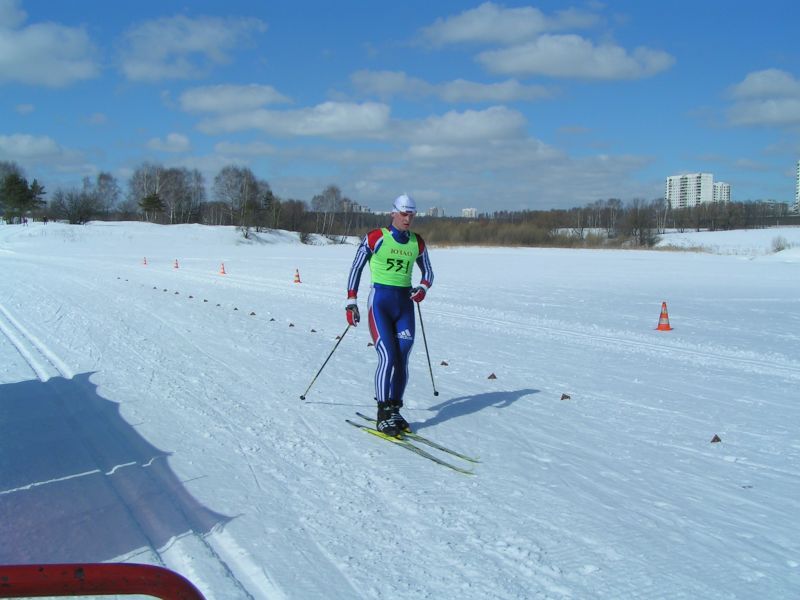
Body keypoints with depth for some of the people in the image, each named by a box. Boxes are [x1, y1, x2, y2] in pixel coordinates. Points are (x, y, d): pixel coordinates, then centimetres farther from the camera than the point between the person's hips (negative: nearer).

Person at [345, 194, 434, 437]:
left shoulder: (417, 243, 9)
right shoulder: (375, 238, -4)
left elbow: (428, 272, 19)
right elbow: (356, 268, 1)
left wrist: (422, 288, -4)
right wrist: (351, 302, -3)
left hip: (405, 304, 5)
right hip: (380, 301, -5)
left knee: (402, 360, 2)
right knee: (388, 357, -14)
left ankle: (394, 411, 14)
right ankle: (383, 416, -7)